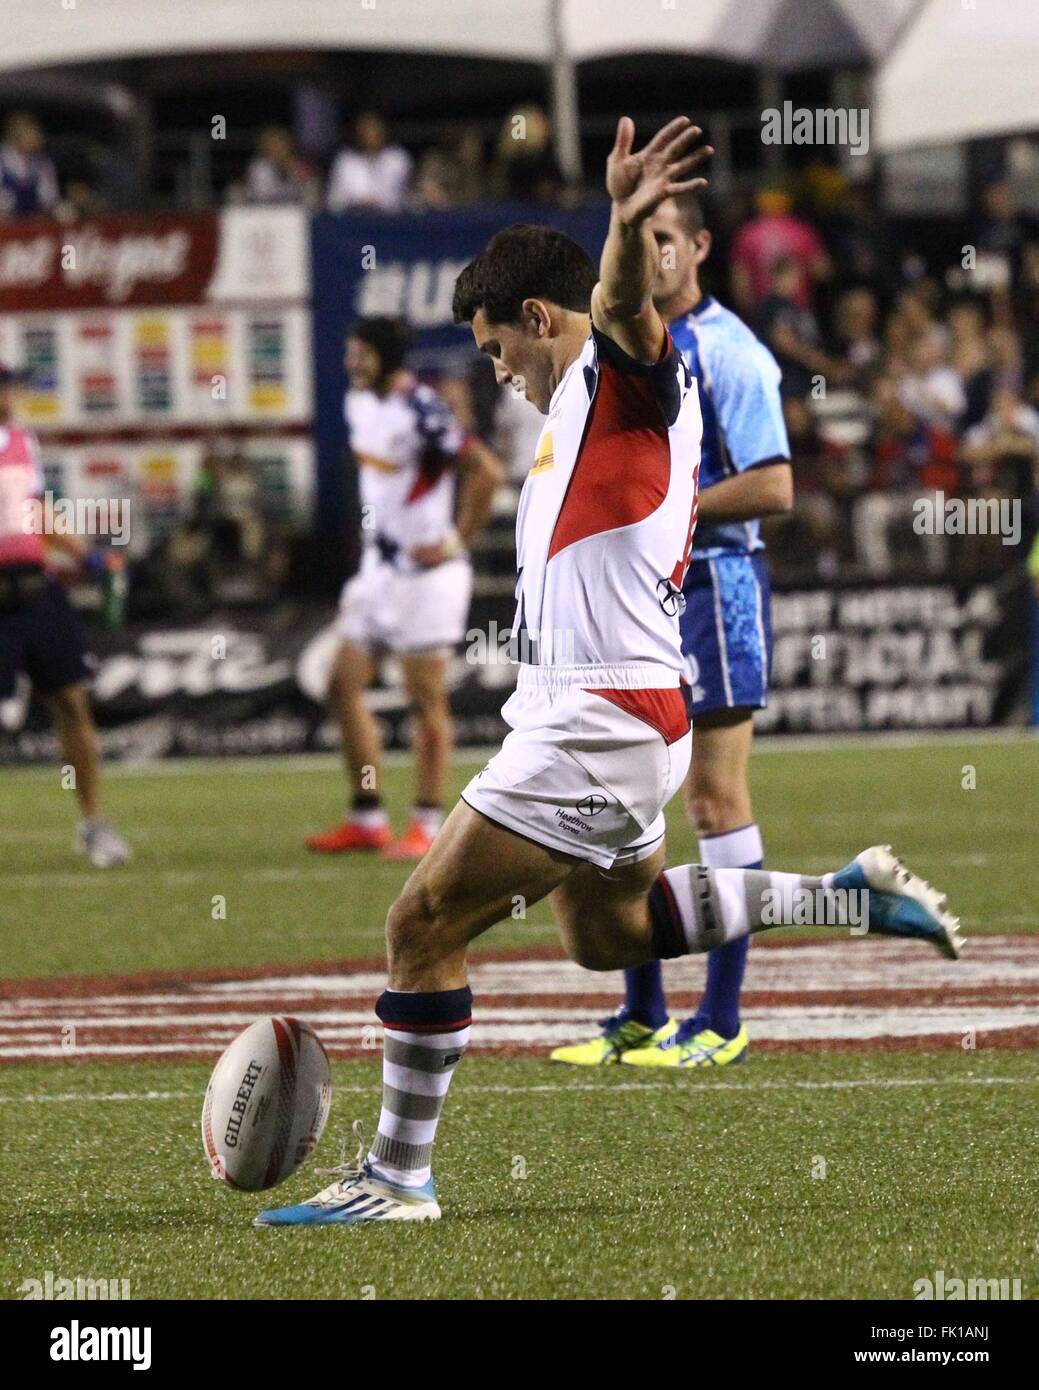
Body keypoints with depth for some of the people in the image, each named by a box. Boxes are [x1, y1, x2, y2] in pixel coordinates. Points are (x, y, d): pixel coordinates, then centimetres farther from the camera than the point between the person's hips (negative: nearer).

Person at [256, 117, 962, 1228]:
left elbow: (621, 304, -34)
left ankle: (396, 1177, -2)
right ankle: (850, 895, 26)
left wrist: (628, 223, -57)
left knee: (424, 927, -8)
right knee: (607, 933, 26)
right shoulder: (586, 402, 20)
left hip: (598, 721, -11)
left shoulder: (623, 371, -11)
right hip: (591, 714, 11)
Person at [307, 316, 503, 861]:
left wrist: (457, 540, -18)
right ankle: (367, 819, 13)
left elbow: (486, 470, -24)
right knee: (345, 684, 7)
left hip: (425, 571, -9)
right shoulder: (359, 404, 8)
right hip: (378, 566, 9)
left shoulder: (420, 412, -20)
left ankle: (427, 825, 5)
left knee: (427, 698, -2)